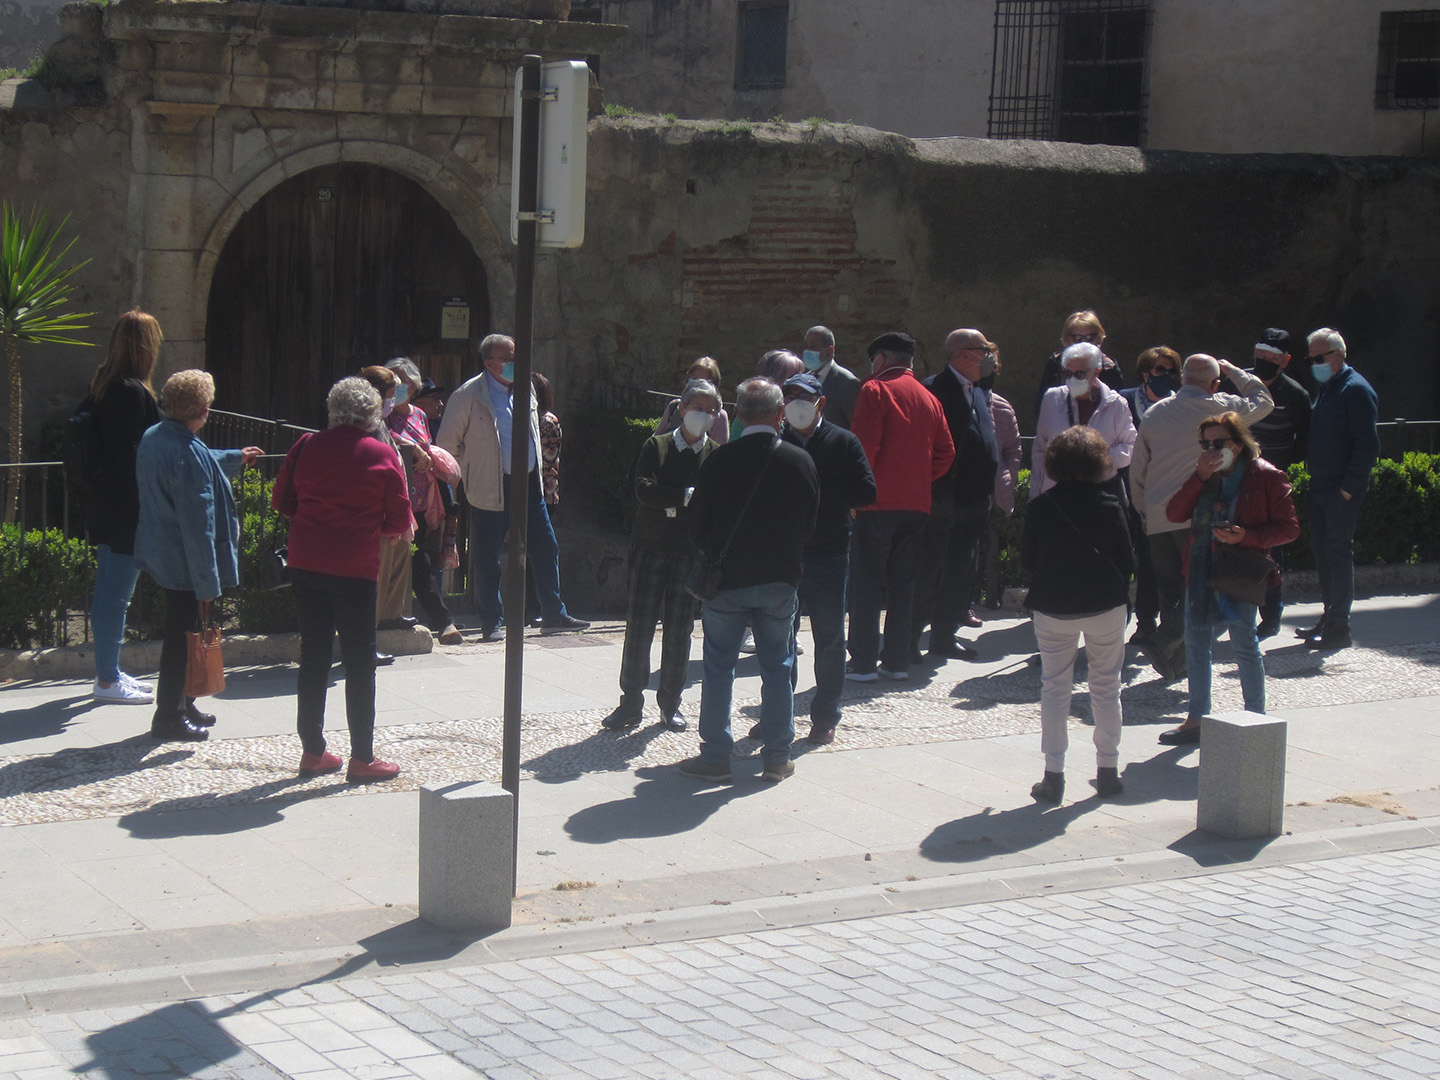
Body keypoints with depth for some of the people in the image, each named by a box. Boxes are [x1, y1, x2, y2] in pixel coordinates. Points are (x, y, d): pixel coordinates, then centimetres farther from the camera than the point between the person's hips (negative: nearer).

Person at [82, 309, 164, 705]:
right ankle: (107, 680, 4)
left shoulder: (102, 385, 9)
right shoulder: (133, 392, -18)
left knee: (108, 591, 17)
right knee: (117, 594, -2)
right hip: (128, 508, -9)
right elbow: (138, 454, -20)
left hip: (104, 505, 9)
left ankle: (108, 671, 26)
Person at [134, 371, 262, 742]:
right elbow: (197, 525, -25)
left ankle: (179, 704, 32)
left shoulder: (152, 437, 5)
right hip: (186, 564, -10)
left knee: (179, 632, 21)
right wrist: (207, 583, -21)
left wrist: (237, 458, 43)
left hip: (159, 554, 10)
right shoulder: (187, 453, -26)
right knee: (182, 636, 2)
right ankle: (169, 717, 11)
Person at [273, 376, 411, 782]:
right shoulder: (382, 455, -5)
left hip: (306, 564, 4)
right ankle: (362, 759, 6)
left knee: (313, 655, 12)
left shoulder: (307, 447, 2)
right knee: (360, 661, 4)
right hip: (355, 569, -3)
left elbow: (282, 501, 8)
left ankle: (312, 751, 17)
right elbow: (399, 521, -3)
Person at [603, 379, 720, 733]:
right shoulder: (656, 446, 3)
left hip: (690, 553, 0)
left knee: (679, 631, 5)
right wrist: (686, 496, -17)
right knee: (638, 627, -1)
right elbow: (644, 490, -10)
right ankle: (630, 704, 6)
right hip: (649, 547, 0)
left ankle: (671, 704, 17)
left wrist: (670, 504, -17)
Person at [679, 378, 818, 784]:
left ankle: (715, 757, 9)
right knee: (778, 670, 11)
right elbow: (810, 522, 4)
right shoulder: (800, 461, -5)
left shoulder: (720, 460, -11)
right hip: (780, 581, 2)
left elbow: (697, 521, -2)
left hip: (727, 580, -2)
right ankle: (776, 757, 14)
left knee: (718, 668, 7)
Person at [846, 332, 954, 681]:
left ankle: (863, 662, -1)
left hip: (878, 502, -6)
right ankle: (897, 661, 11)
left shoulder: (876, 390, -5)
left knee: (866, 583, -1)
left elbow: (865, 444, -14)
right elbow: (945, 452, 10)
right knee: (903, 583, 11)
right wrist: (920, 479, 15)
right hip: (917, 505, 6)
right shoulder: (929, 398, 13)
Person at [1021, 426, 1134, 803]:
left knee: (1055, 688, 6)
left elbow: (1027, 558, -2)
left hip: (1053, 608, 0)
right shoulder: (1110, 506, -8)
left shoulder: (1040, 506, -9)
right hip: (1106, 606, 0)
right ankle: (1108, 770, 16)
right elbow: (1126, 560, -2)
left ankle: (1053, 776, 3)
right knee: (1106, 687, 11)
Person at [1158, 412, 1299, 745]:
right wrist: (1199, 478, -10)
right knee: (1195, 642, 11)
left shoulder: (1266, 477, -7)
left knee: (1243, 643, -3)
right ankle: (1196, 719, 21)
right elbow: (1174, 513, 1)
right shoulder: (1205, 476, 11)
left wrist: (1246, 536, -21)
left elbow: (1289, 528, -8)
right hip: (1200, 568, 7)